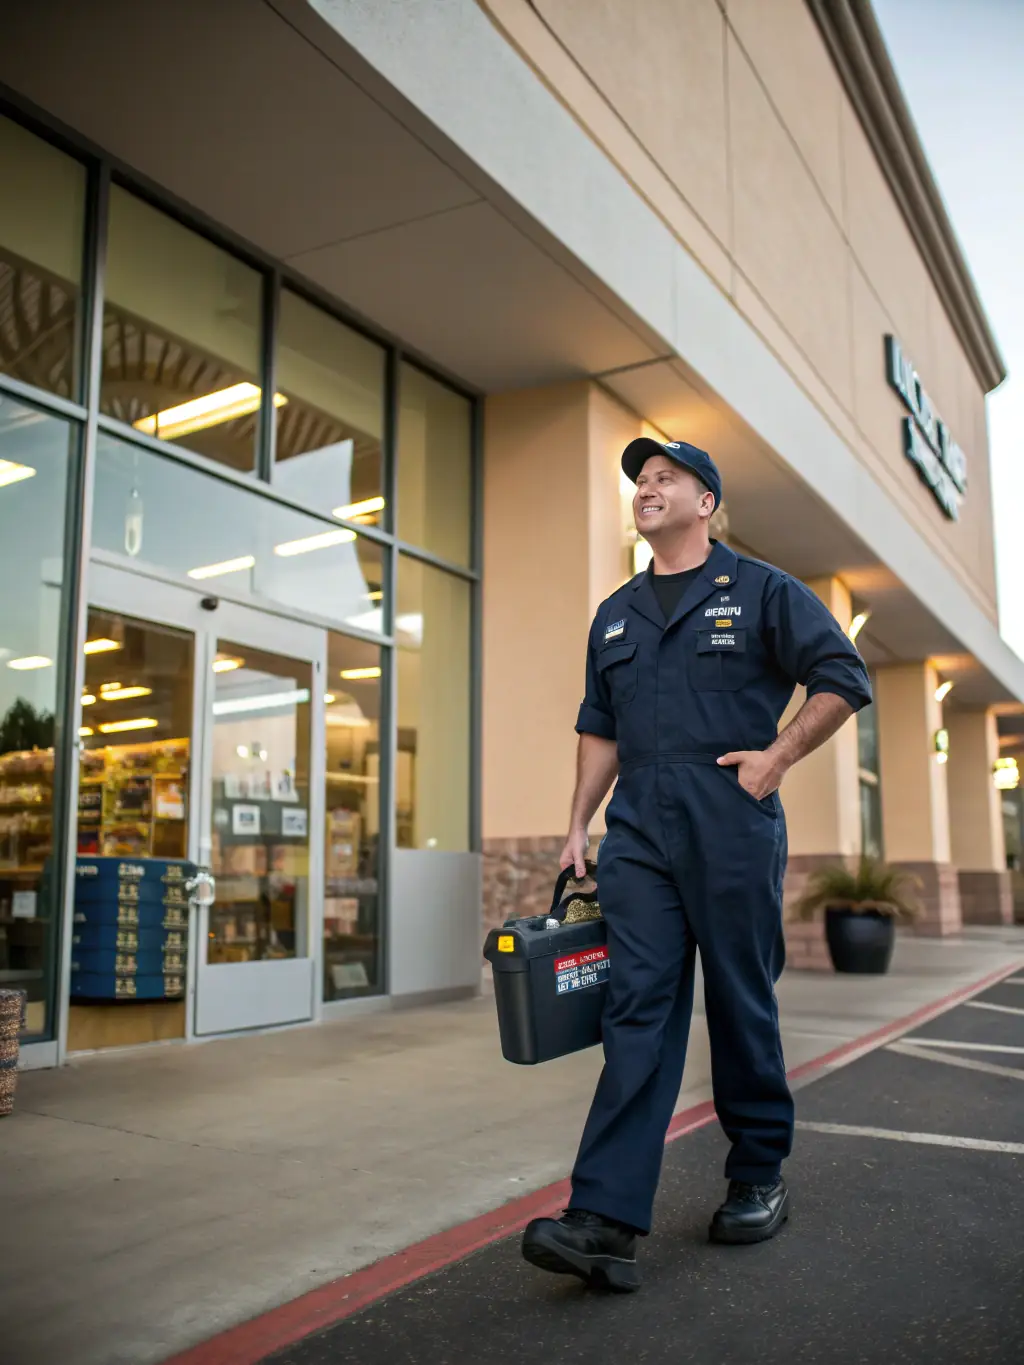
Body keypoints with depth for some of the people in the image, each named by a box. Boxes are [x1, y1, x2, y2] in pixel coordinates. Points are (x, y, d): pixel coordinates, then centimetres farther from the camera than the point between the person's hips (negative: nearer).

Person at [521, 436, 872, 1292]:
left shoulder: (761, 592, 5)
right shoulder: (616, 615, 19)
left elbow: (844, 678, 1)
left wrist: (778, 755, -8)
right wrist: (578, 825, 14)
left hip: (732, 825, -3)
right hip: (638, 829, 4)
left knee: (742, 1005, 6)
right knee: (637, 1009, -4)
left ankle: (759, 1180, 25)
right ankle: (606, 1221, -8)